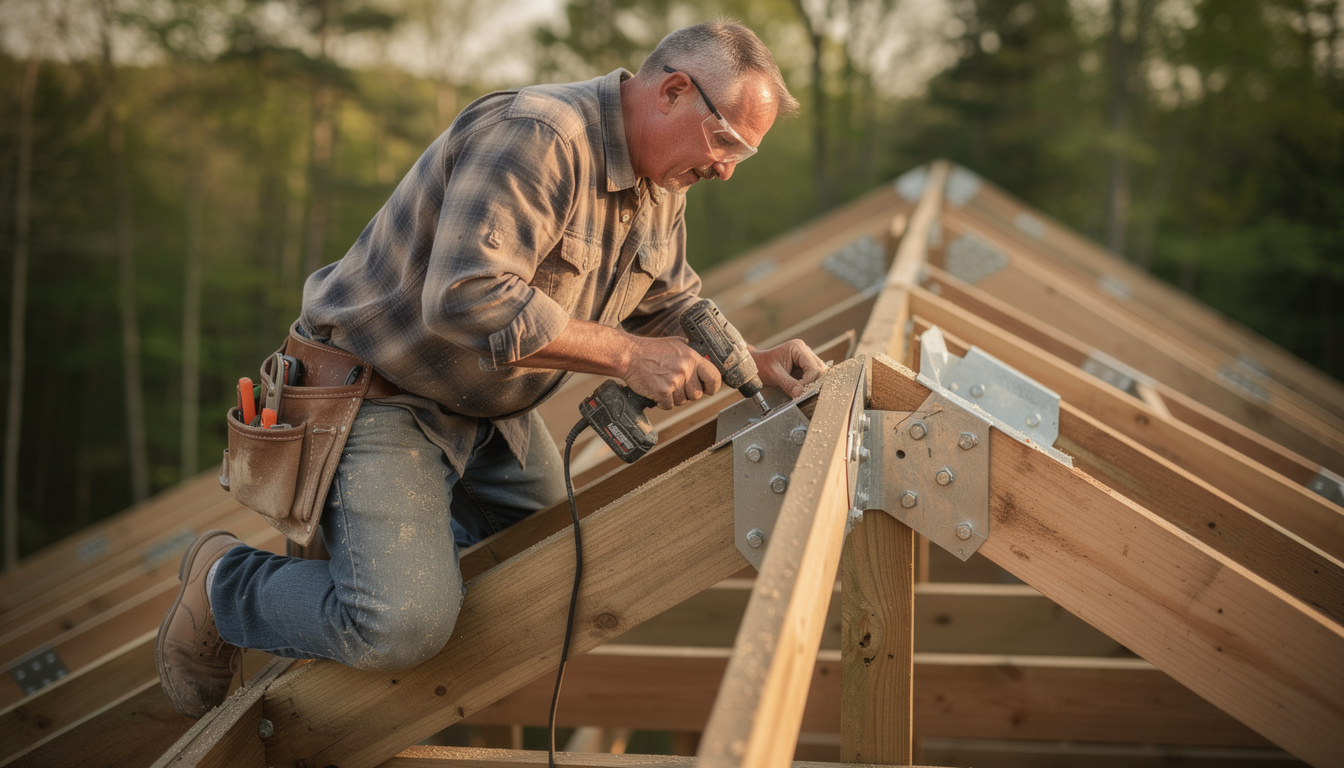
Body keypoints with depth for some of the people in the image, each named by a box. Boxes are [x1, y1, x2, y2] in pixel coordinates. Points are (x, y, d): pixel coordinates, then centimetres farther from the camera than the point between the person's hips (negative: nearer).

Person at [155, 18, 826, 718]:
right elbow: (464, 298, -37)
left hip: (494, 410, 10)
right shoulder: (535, 137, -27)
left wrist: (752, 363, -4)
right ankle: (224, 584, 5)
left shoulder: (662, 190, 4)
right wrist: (625, 355, -33)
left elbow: (673, 310, 15)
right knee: (402, 627, -23)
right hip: (380, 391, -9)